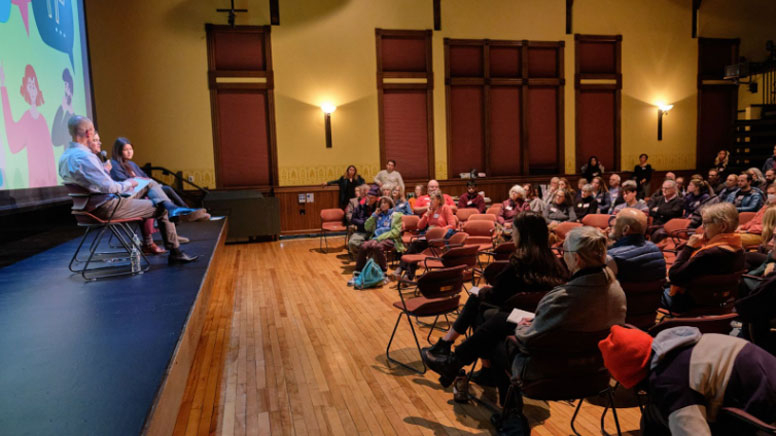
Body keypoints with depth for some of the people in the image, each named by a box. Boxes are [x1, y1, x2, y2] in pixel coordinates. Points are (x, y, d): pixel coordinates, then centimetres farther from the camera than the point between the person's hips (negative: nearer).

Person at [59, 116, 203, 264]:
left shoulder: (66, 155, 10)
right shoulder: (83, 156, -24)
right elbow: (108, 186, -27)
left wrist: (94, 154, 11)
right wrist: (127, 183, -6)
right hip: (106, 207, -11)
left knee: (150, 184, 16)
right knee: (162, 210, -1)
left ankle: (173, 209, -12)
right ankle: (175, 253, 6)